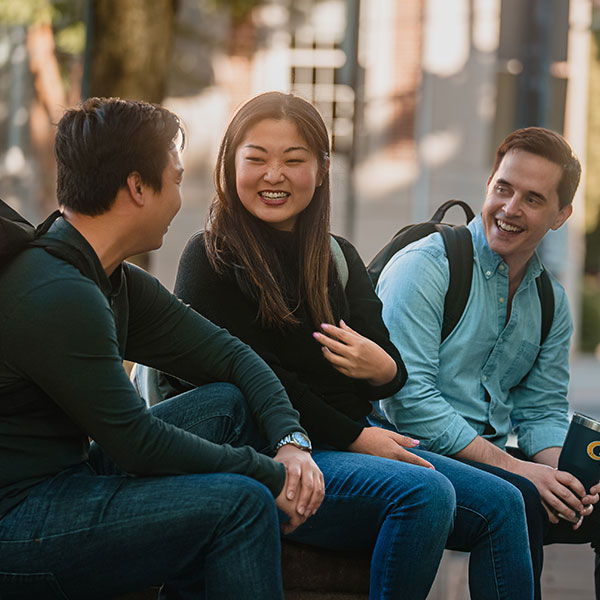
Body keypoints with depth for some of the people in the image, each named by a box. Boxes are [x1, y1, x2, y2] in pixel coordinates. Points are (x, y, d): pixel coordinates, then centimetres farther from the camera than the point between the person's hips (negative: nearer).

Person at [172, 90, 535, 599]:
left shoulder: (339, 258, 16)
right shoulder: (211, 260, -3)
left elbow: (394, 374, 13)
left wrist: (382, 371, -13)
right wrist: (354, 437, -13)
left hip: (354, 441, 7)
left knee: (501, 504, -11)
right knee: (426, 492, -29)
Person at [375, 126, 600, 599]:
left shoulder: (552, 302, 14)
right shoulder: (424, 267, -9)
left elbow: (542, 410, 15)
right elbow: (409, 400, -17)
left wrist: (558, 472, -10)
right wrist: (514, 467, -21)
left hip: (493, 462, 7)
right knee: (517, 499, -33)